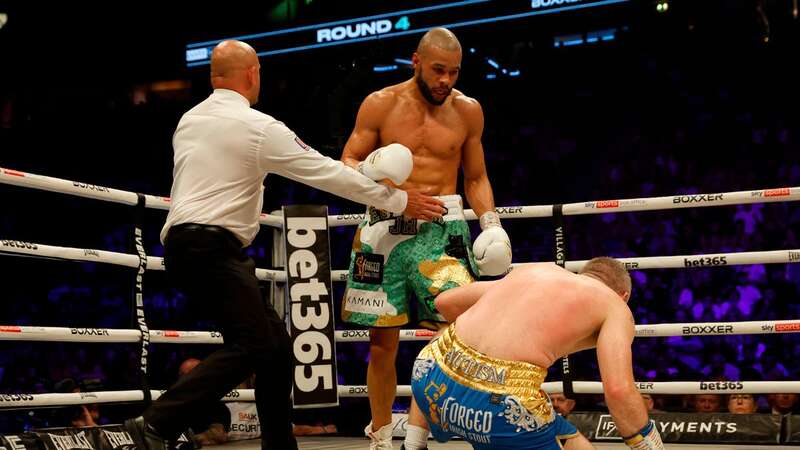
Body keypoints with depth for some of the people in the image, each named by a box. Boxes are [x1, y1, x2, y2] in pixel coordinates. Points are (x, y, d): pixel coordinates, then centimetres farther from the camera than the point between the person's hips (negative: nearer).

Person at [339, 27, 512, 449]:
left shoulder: (467, 110, 8)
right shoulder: (380, 104, 2)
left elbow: (476, 178, 16)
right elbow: (347, 161, 5)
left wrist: (490, 222, 0)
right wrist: (368, 173, -18)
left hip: (442, 228, 1)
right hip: (387, 225, -1)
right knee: (382, 340, 4)